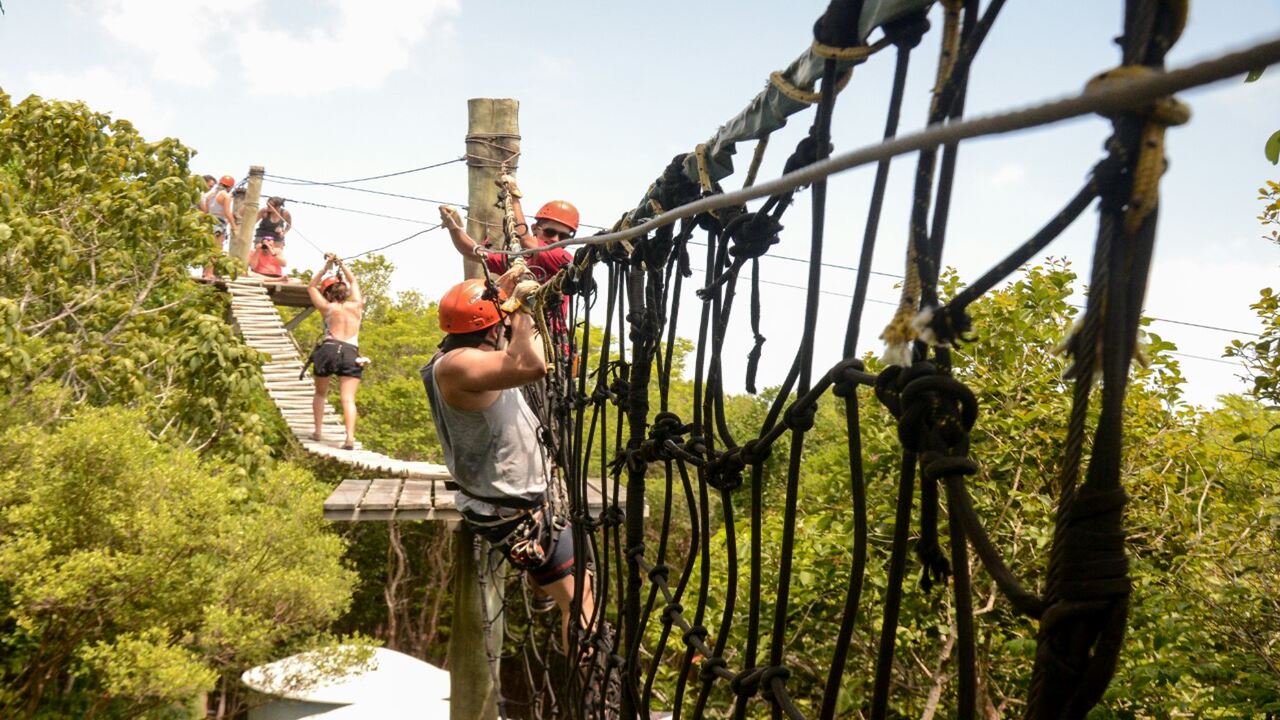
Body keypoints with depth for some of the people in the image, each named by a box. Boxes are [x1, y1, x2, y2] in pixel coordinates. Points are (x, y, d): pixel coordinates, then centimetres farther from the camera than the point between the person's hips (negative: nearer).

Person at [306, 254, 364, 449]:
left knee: (320, 394, 20)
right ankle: (350, 436, -25)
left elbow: (311, 287, 25)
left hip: (328, 350, -1)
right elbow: (353, 281, 32)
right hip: (351, 354, 1)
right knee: (348, 398, -9)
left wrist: (326, 268, 22)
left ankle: (318, 431, 15)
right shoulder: (356, 306, 13)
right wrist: (341, 264, 31)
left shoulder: (327, 308, 9)